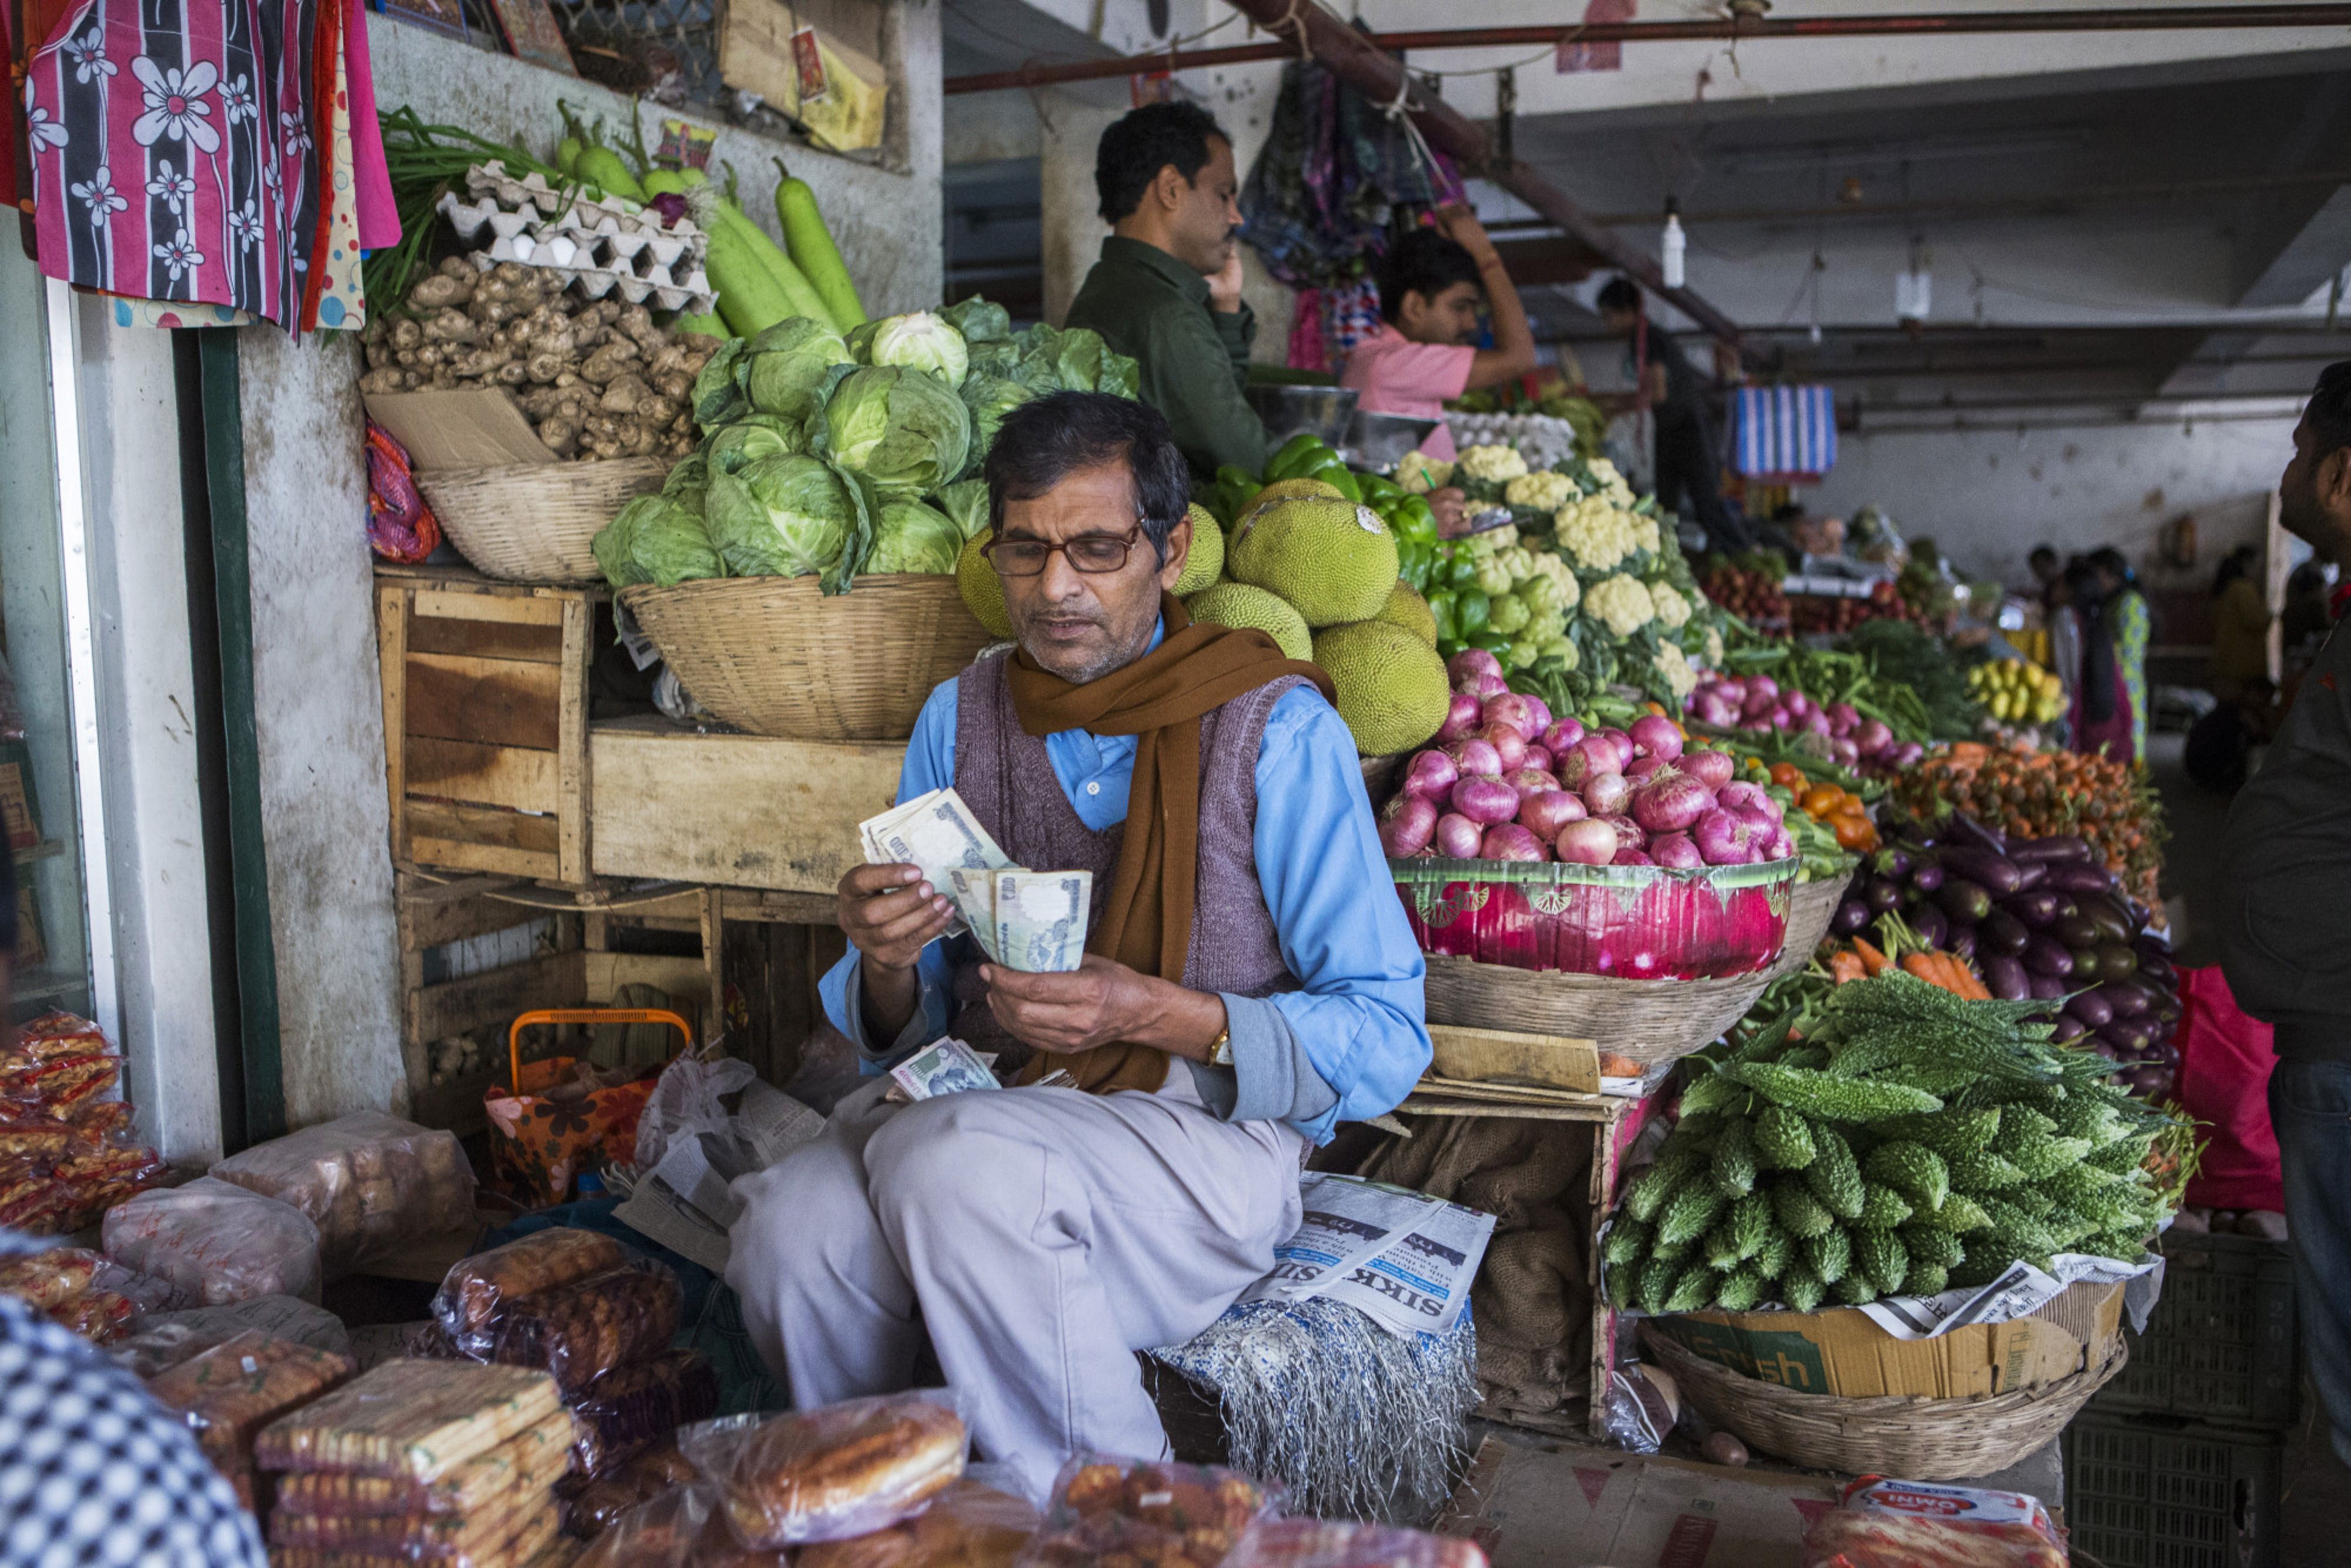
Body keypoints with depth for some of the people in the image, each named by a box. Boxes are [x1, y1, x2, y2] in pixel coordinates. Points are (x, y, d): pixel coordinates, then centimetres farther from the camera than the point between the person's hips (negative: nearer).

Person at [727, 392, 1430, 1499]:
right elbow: (902, 1029, 13)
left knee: (952, 1160, -33)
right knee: (790, 1234, -27)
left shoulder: (1278, 731, -5)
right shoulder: (959, 718, 10)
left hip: (1204, 1130, -4)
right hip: (984, 1105, 4)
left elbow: (1385, 1037, -7)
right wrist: (886, 963, -12)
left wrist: (1156, 1013, -21)